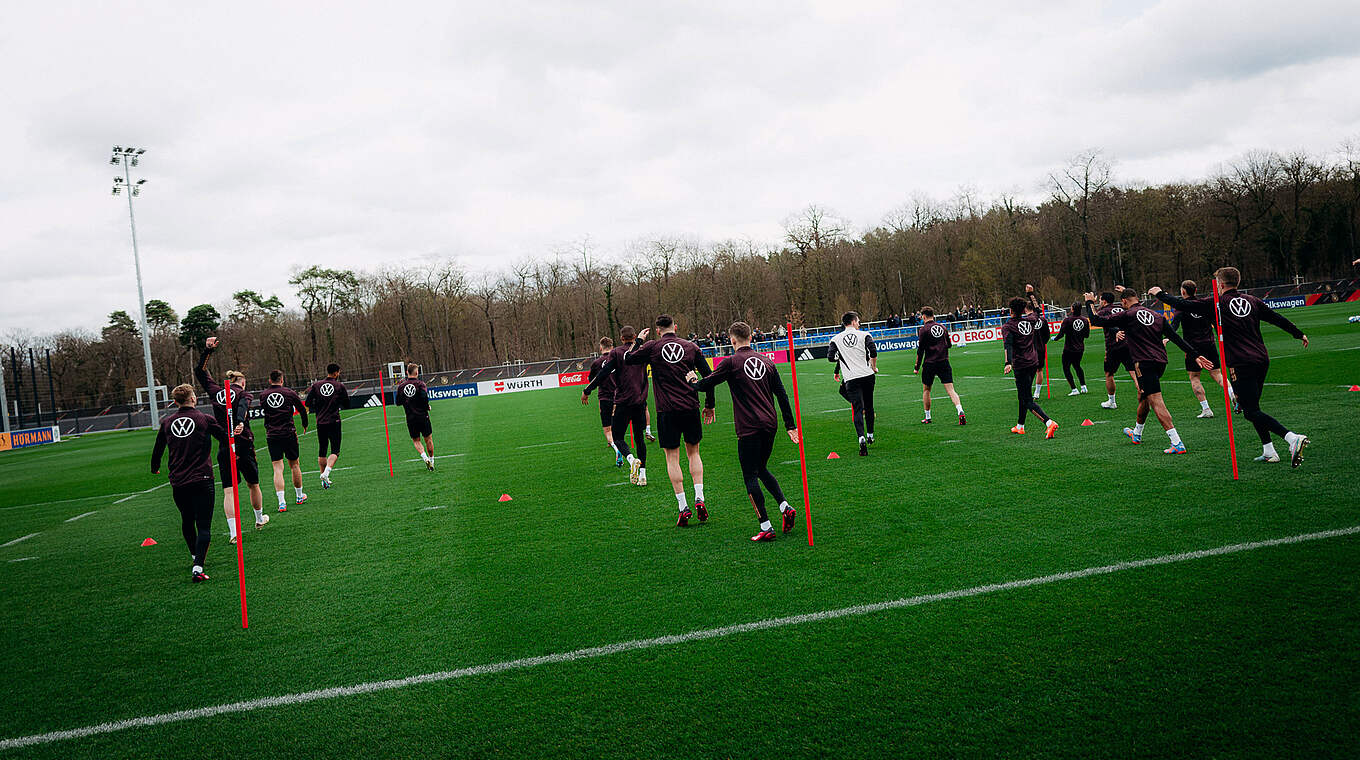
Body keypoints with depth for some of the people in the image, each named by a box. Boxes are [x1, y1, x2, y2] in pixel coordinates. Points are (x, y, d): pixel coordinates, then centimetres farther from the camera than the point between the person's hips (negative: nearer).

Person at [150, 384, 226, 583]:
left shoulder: (167, 422, 5)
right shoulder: (205, 419, -5)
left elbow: (157, 449, 17)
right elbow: (225, 439, 7)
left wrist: (155, 468, 37)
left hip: (177, 482, 4)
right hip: (202, 480, -4)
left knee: (187, 521, 23)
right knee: (204, 526, -4)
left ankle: (196, 556, 40)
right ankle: (198, 567, -18)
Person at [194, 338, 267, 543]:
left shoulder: (216, 393, 9)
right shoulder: (243, 394, -2)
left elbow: (200, 372, 21)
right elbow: (242, 408, -25)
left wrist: (207, 351, 16)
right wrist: (241, 423, -43)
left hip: (224, 448, 3)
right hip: (244, 445, -3)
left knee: (228, 490, -3)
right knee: (253, 484, 18)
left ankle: (233, 531, -14)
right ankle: (259, 519, 37)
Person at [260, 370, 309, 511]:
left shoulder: (263, 395, 3)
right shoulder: (289, 393, -1)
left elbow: (263, 413, 13)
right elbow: (302, 409, 8)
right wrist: (305, 425, 24)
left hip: (271, 435, 1)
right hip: (289, 433, -1)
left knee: (278, 469, -2)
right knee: (294, 465, 15)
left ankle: (281, 502, -12)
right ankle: (299, 496, 29)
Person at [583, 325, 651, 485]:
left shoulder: (616, 352, -3)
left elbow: (604, 373, -10)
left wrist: (587, 391, -6)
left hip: (623, 401, -4)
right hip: (640, 400, 4)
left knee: (618, 437, 4)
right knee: (639, 437, 13)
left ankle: (631, 459, -24)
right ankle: (642, 474, 9)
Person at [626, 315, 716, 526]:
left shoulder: (652, 347, -1)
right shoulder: (691, 347, 6)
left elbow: (628, 359, 10)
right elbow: (708, 376, 6)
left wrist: (639, 340, 25)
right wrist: (709, 405, 15)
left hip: (667, 410, -2)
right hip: (690, 407, 2)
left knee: (672, 457, 4)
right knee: (693, 452, 18)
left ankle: (683, 508, -1)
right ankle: (699, 499, 6)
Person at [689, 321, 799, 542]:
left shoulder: (732, 362, -5)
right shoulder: (766, 361, 10)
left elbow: (705, 385, -1)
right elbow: (782, 395, 11)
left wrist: (693, 380, 22)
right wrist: (790, 425, 16)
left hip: (748, 428, -6)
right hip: (769, 425, 6)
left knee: (750, 477, 1)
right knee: (762, 469, 23)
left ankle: (766, 527, -3)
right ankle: (785, 507, 8)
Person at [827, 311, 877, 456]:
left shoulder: (835, 339, 6)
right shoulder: (864, 335, 3)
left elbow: (830, 357, -3)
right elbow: (873, 353, -9)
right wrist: (874, 367, 7)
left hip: (851, 378, 0)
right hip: (867, 375, 1)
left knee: (857, 409, -5)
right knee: (869, 406, 19)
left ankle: (861, 438, -25)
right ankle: (870, 435, 30)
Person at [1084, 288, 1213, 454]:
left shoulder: (1127, 316, -4)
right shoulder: (1157, 315, 14)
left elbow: (1097, 320, -3)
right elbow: (1177, 338, 11)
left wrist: (1090, 303, 15)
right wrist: (1195, 355, 11)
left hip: (1145, 364, -8)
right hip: (1160, 362, 8)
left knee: (1156, 402, -11)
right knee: (1143, 396, 26)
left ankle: (1177, 443, -21)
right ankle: (1137, 434, 46)